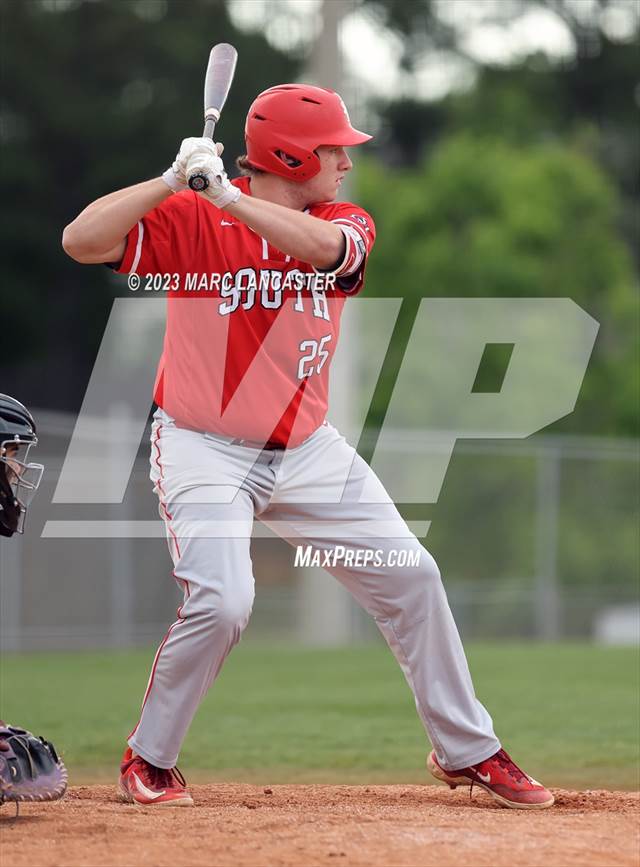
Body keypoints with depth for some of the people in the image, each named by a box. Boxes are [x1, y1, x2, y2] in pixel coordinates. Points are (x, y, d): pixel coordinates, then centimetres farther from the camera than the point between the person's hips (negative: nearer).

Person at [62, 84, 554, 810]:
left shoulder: (346, 223, -1)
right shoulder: (188, 219, -10)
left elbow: (320, 246, -26)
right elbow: (80, 241, -22)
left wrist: (226, 195, -34)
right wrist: (173, 179, -29)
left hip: (307, 448, 5)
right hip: (204, 447, -5)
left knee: (410, 576, 2)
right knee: (222, 601, -23)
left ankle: (467, 751, 18)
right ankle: (148, 761, -1)